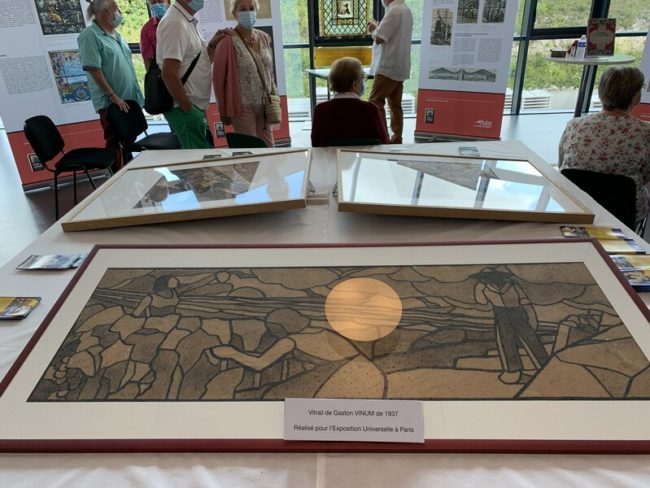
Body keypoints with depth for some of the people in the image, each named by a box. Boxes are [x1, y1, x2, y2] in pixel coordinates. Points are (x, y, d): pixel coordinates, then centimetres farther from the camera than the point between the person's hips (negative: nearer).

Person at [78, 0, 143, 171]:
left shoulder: (116, 35, 14)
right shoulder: (90, 36, -11)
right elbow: (94, 69, -18)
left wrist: (136, 92, 14)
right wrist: (113, 96, -21)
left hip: (128, 99, 8)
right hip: (110, 102, -8)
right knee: (114, 142, -1)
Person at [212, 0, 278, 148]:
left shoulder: (264, 37, 7)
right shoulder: (228, 41, -12)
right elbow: (218, 78, -9)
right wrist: (223, 111, -7)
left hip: (264, 105, 6)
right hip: (242, 107, -6)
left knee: (268, 147, 12)